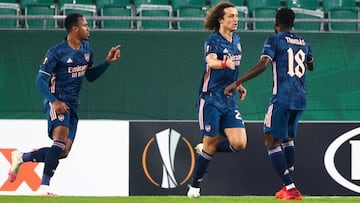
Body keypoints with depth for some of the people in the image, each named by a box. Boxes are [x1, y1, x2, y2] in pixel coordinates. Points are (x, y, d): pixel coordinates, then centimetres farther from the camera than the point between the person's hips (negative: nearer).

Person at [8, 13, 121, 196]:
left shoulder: (86, 49, 12)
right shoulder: (57, 52, -12)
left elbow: (90, 76, 23)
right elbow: (41, 79, -12)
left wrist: (108, 61, 8)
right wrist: (54, 101, -26)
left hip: (72, 105, 8)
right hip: (56, 101, -8)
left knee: (63, 152, 0)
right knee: (61, 136, -31)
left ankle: (21, 158, 21)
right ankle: (44, 186, -33)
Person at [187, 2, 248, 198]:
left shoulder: (236, 41, 11)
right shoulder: (213, 41, -11)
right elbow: (211, 61, -33)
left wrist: (239, 86, 14)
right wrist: (225, 64, -53)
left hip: (229, 100, 6)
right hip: (211, 99, -6)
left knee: (239, 143, -8)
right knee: (211, 142, -3)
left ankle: (205, 149, 20)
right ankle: (194, 186, 14)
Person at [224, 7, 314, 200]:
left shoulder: (274, 40, -5)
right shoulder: (304, 43, 14)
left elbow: (262, 65, -19)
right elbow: (311, 66, 32)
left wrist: (237, 83, -19)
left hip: (282, 99, -7)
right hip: (300, 99, 7)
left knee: (272, 141, -3)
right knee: (288, 139, 23)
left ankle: (290, 187, -16)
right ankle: (288, 187, 19)